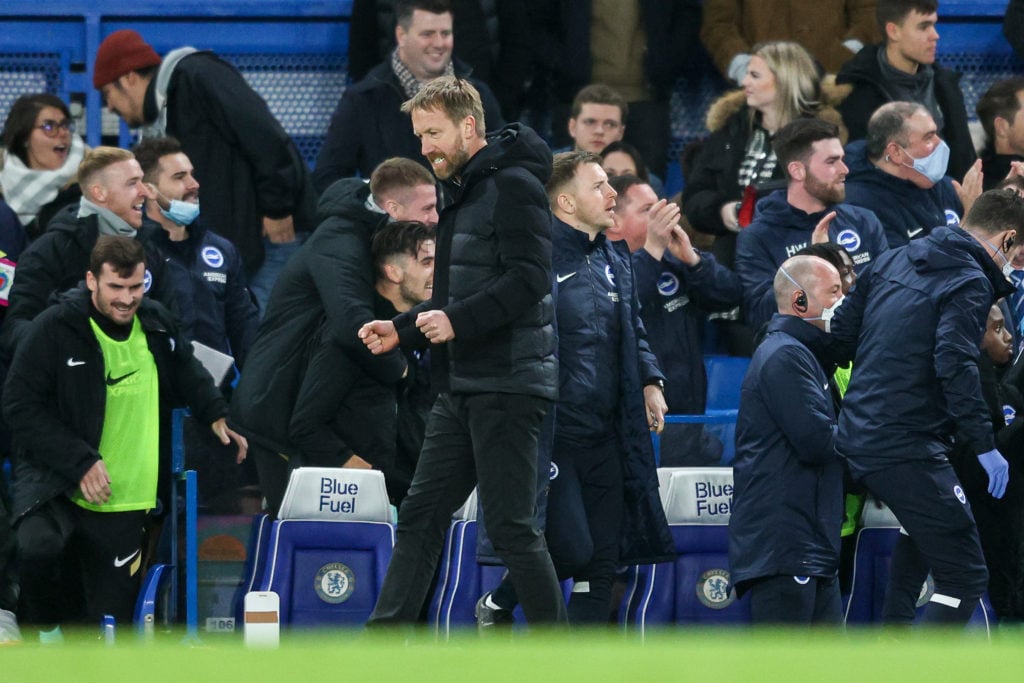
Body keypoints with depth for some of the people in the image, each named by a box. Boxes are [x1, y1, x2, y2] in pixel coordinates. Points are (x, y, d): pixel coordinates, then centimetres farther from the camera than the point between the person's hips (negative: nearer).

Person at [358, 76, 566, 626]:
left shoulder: (513, 187, -11)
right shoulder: (463, 194, 20)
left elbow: (529, 280, -21)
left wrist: (457, 321, -25)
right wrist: (403, 330, 15)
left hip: (507, 385, -10)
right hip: (462, 389, 10)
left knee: (511, 528, -8)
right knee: (420, 517, 8)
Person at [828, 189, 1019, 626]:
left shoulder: (893, 262, 14)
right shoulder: (971, 283, -10)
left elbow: (842, 332, 18)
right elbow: (955, 364, -24)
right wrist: (984, 446, -23)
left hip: (856, 438, 9)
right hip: (907, 451, -9)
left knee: (921, 525, 37)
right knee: (965, 578, -8)